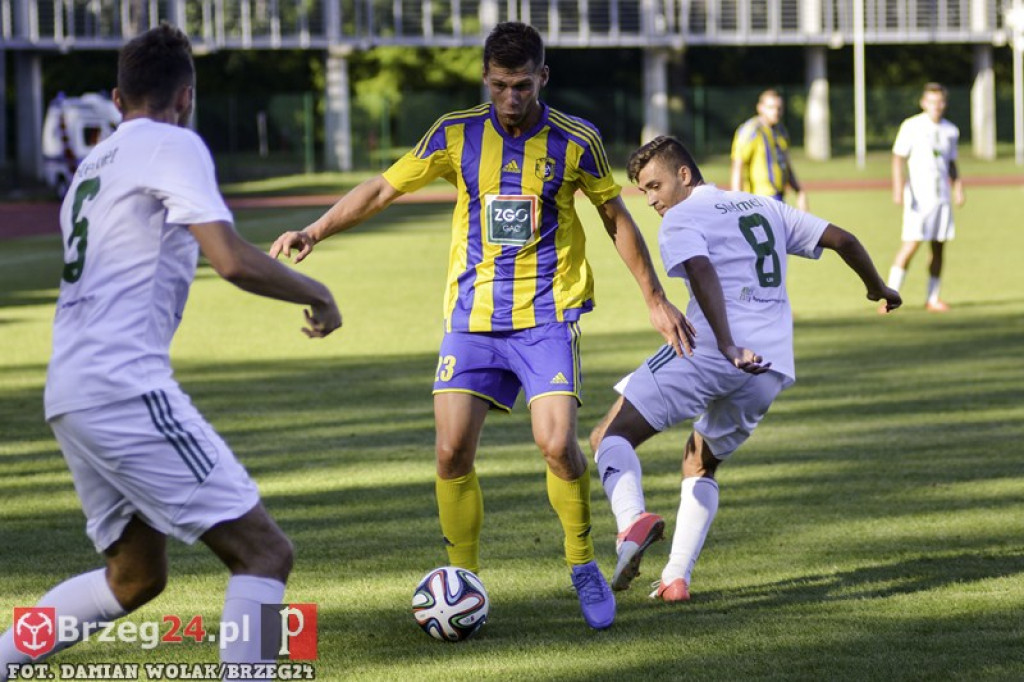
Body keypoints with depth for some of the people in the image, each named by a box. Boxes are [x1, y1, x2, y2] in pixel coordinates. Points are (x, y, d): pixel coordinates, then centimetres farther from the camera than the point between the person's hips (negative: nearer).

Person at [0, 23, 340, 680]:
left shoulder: (94, 163, 22)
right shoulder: (173, 145, -4)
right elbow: (232, 260, -16)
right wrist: (316, 294, -2)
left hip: (69, 397, 9)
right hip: (126, 390, -9)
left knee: (136, 576, 23)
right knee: (265, 552, -8)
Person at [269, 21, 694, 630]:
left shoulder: (575, 141, -3)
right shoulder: (457, 135, -1)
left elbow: (617, 218, 9)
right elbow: (383, 189, 5)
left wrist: (657, 300, 12)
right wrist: (315, 231, -6)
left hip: (547, 317, -2)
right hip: (472, 320, 2)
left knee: (558, 445, -16)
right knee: (453, 453, -7)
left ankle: (584, 568, 7)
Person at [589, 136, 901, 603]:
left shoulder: (681, 219, 3)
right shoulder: (765, 208, 25)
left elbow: (703, 273, -17)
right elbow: (841, 239, 25)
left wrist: (728, 346, -29)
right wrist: (878, 287, 42)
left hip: (708, 353, -7)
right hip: (773, 367, 7)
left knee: (611, 436, -1)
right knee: (700, 464, 25)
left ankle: (632, 519, -31)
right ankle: (676, 578, 11)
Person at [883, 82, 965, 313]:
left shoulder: (951, 131, 12)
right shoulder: (911, 127, -3)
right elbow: (898, 159, -6)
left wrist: (958, 187, 7)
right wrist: (899, 189, -18)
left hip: (942, 197, 5)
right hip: (918, 197, -5)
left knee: (938, 247, 5)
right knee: (911, 244, -13)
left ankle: (932, 298, 13)